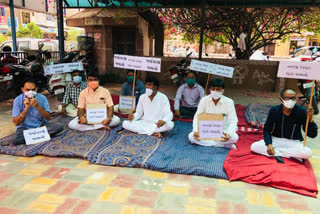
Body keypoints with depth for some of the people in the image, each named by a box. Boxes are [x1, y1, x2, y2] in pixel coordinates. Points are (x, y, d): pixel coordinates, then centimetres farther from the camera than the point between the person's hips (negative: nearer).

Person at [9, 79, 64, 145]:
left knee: (59, 127, -23)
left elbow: (48, 118, -10)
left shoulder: (42, 98, -8)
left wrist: (38, 106, -24)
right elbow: (16, 123, -11)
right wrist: (26, 108, -21)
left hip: (41, 124, 2)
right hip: (25, 127, -1)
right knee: (16, 140, -33)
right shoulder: (18, 100, -10)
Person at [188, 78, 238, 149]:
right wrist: (196, 131, -27)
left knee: (234, 137, -32)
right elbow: (197, 117, -7)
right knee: (191, 136, -27)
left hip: (222, 132, -2)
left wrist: (229, 134, -37)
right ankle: (225, 145, -24)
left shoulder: (229, 102, -12)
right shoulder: (204, 100, -8)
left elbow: (233, 122, -14)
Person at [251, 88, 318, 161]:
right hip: (276, 140, 1)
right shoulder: (274, 110, -10)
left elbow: (313, 134, -11)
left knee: (308, 153, -32)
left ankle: (277, 153, -17)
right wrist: (269, 144, -22)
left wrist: (310, 119, -29)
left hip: (293, 143, -1)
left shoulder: (301, 111, -13)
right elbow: (267, 130, -3)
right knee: (254, 146, -23)